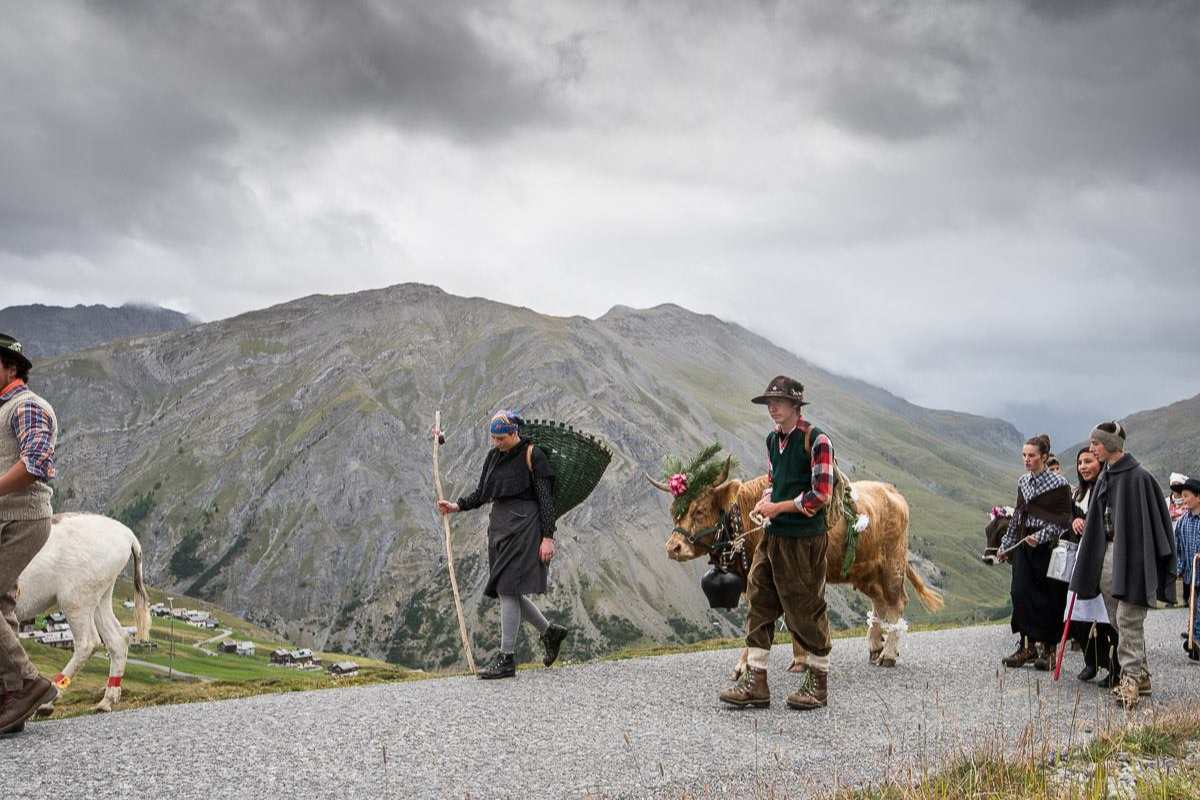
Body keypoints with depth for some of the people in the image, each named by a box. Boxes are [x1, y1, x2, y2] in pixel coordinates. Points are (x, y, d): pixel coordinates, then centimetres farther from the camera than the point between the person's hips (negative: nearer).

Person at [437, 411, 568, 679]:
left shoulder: (532, 455, -8)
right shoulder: (494, 455, 12)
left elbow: (546, 498, -10)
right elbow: (482, 493, 18)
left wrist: (548, 537, -15)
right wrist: (457, 506, 2)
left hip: (523, 526, -8)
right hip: (499, 524, 8)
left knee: (507, 588, -11)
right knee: (508, 590, 9)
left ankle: (506, 658, -6)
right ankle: (549, 631, 27)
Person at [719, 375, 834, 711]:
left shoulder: (816, 440, -11)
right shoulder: (772, 440, 12)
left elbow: (821, 495, -15)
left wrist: (779, 507, -12)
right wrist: (765, 502, 3)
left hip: (805, 538, -7)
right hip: (774, 535, 7)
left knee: (806, 610, 2)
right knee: (760, 604, 5)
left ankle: (817, 684, 18)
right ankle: (755, 683, 11)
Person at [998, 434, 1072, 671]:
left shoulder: (1059, 484, -7)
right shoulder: (1023, 482, 11)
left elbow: (1063, 521, -9)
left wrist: (1041, 537, -19)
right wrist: (1006, 544, 19)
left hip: (1047, 547, -5)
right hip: (1024, 545, 5)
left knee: (1049, 598, 1)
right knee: (1021, 593, -3)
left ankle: (1047, 649, 12)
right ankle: (1028, 646, 5)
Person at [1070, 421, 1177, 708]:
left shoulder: (1138, 477, -12)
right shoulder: (1105, 477, 11)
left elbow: (1154, 521, -12)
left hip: (1131, 554, -8)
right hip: (1107, 552, 8)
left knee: (1128, 619, -10)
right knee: (1119, 620, 10)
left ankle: (1131, 677, -8)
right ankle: (1141, 675, 19)